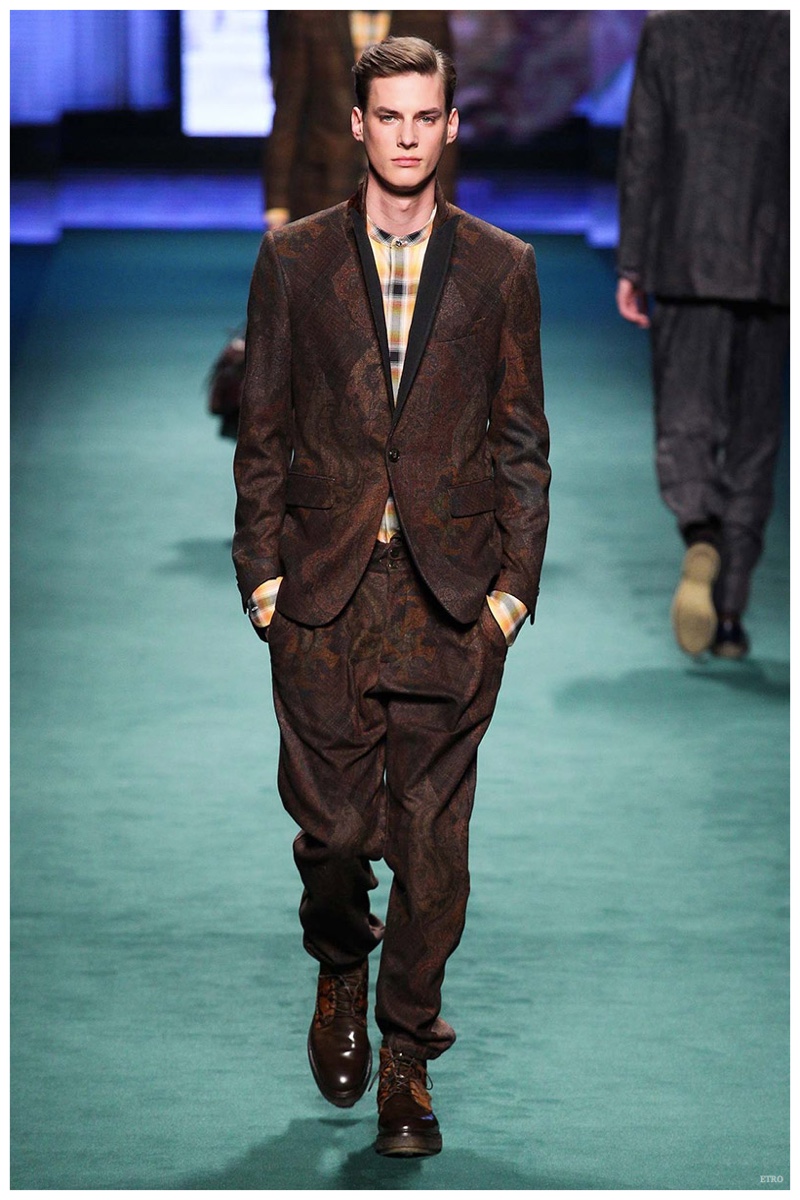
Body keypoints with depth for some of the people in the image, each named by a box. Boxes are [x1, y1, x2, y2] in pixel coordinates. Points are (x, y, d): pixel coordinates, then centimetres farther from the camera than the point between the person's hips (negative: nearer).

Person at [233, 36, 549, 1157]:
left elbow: (523, 439, 7)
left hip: (452, 590, 0)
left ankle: (407, 1056, 13)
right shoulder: (293, 259, 6)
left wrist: (515, 581, 0)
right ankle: (341, 971, 33)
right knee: (332, 822, 2)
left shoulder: (501, 267, 6)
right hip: (323, 584, 0)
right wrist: (262, 566, 0)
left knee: (432, 835, 1)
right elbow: (263, 428, 7)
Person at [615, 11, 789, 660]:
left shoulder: (666, 32, 0)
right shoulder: (785, 35, 1)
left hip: (686, 264, -1)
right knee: (752, 439, 9)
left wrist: (631, 265, 4)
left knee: (683, 425, 4)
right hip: (769, 266, 1)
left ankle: (702, 539, -27)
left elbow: (642, 151, 0)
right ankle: (730, 612, 9)